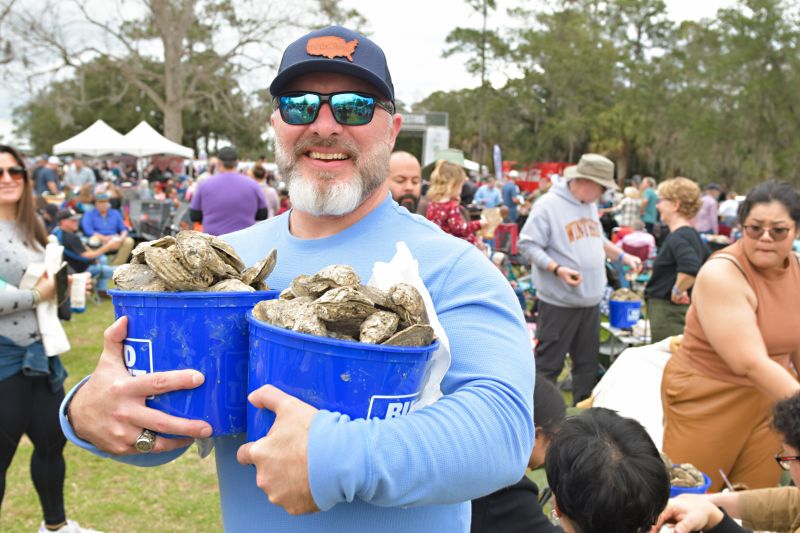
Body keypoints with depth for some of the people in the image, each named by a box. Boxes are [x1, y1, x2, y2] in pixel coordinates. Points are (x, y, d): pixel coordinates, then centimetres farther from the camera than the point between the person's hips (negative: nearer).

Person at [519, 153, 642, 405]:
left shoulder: (591, 205, 12)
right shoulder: (548, 205, -13)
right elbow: (527, 244, -16)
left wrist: (623, 256, 16)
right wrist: (557, 269, -26)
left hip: (590, 301, 8)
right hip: (559, 302, -8)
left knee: (588, 363, 15)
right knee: (548, 365, -2)